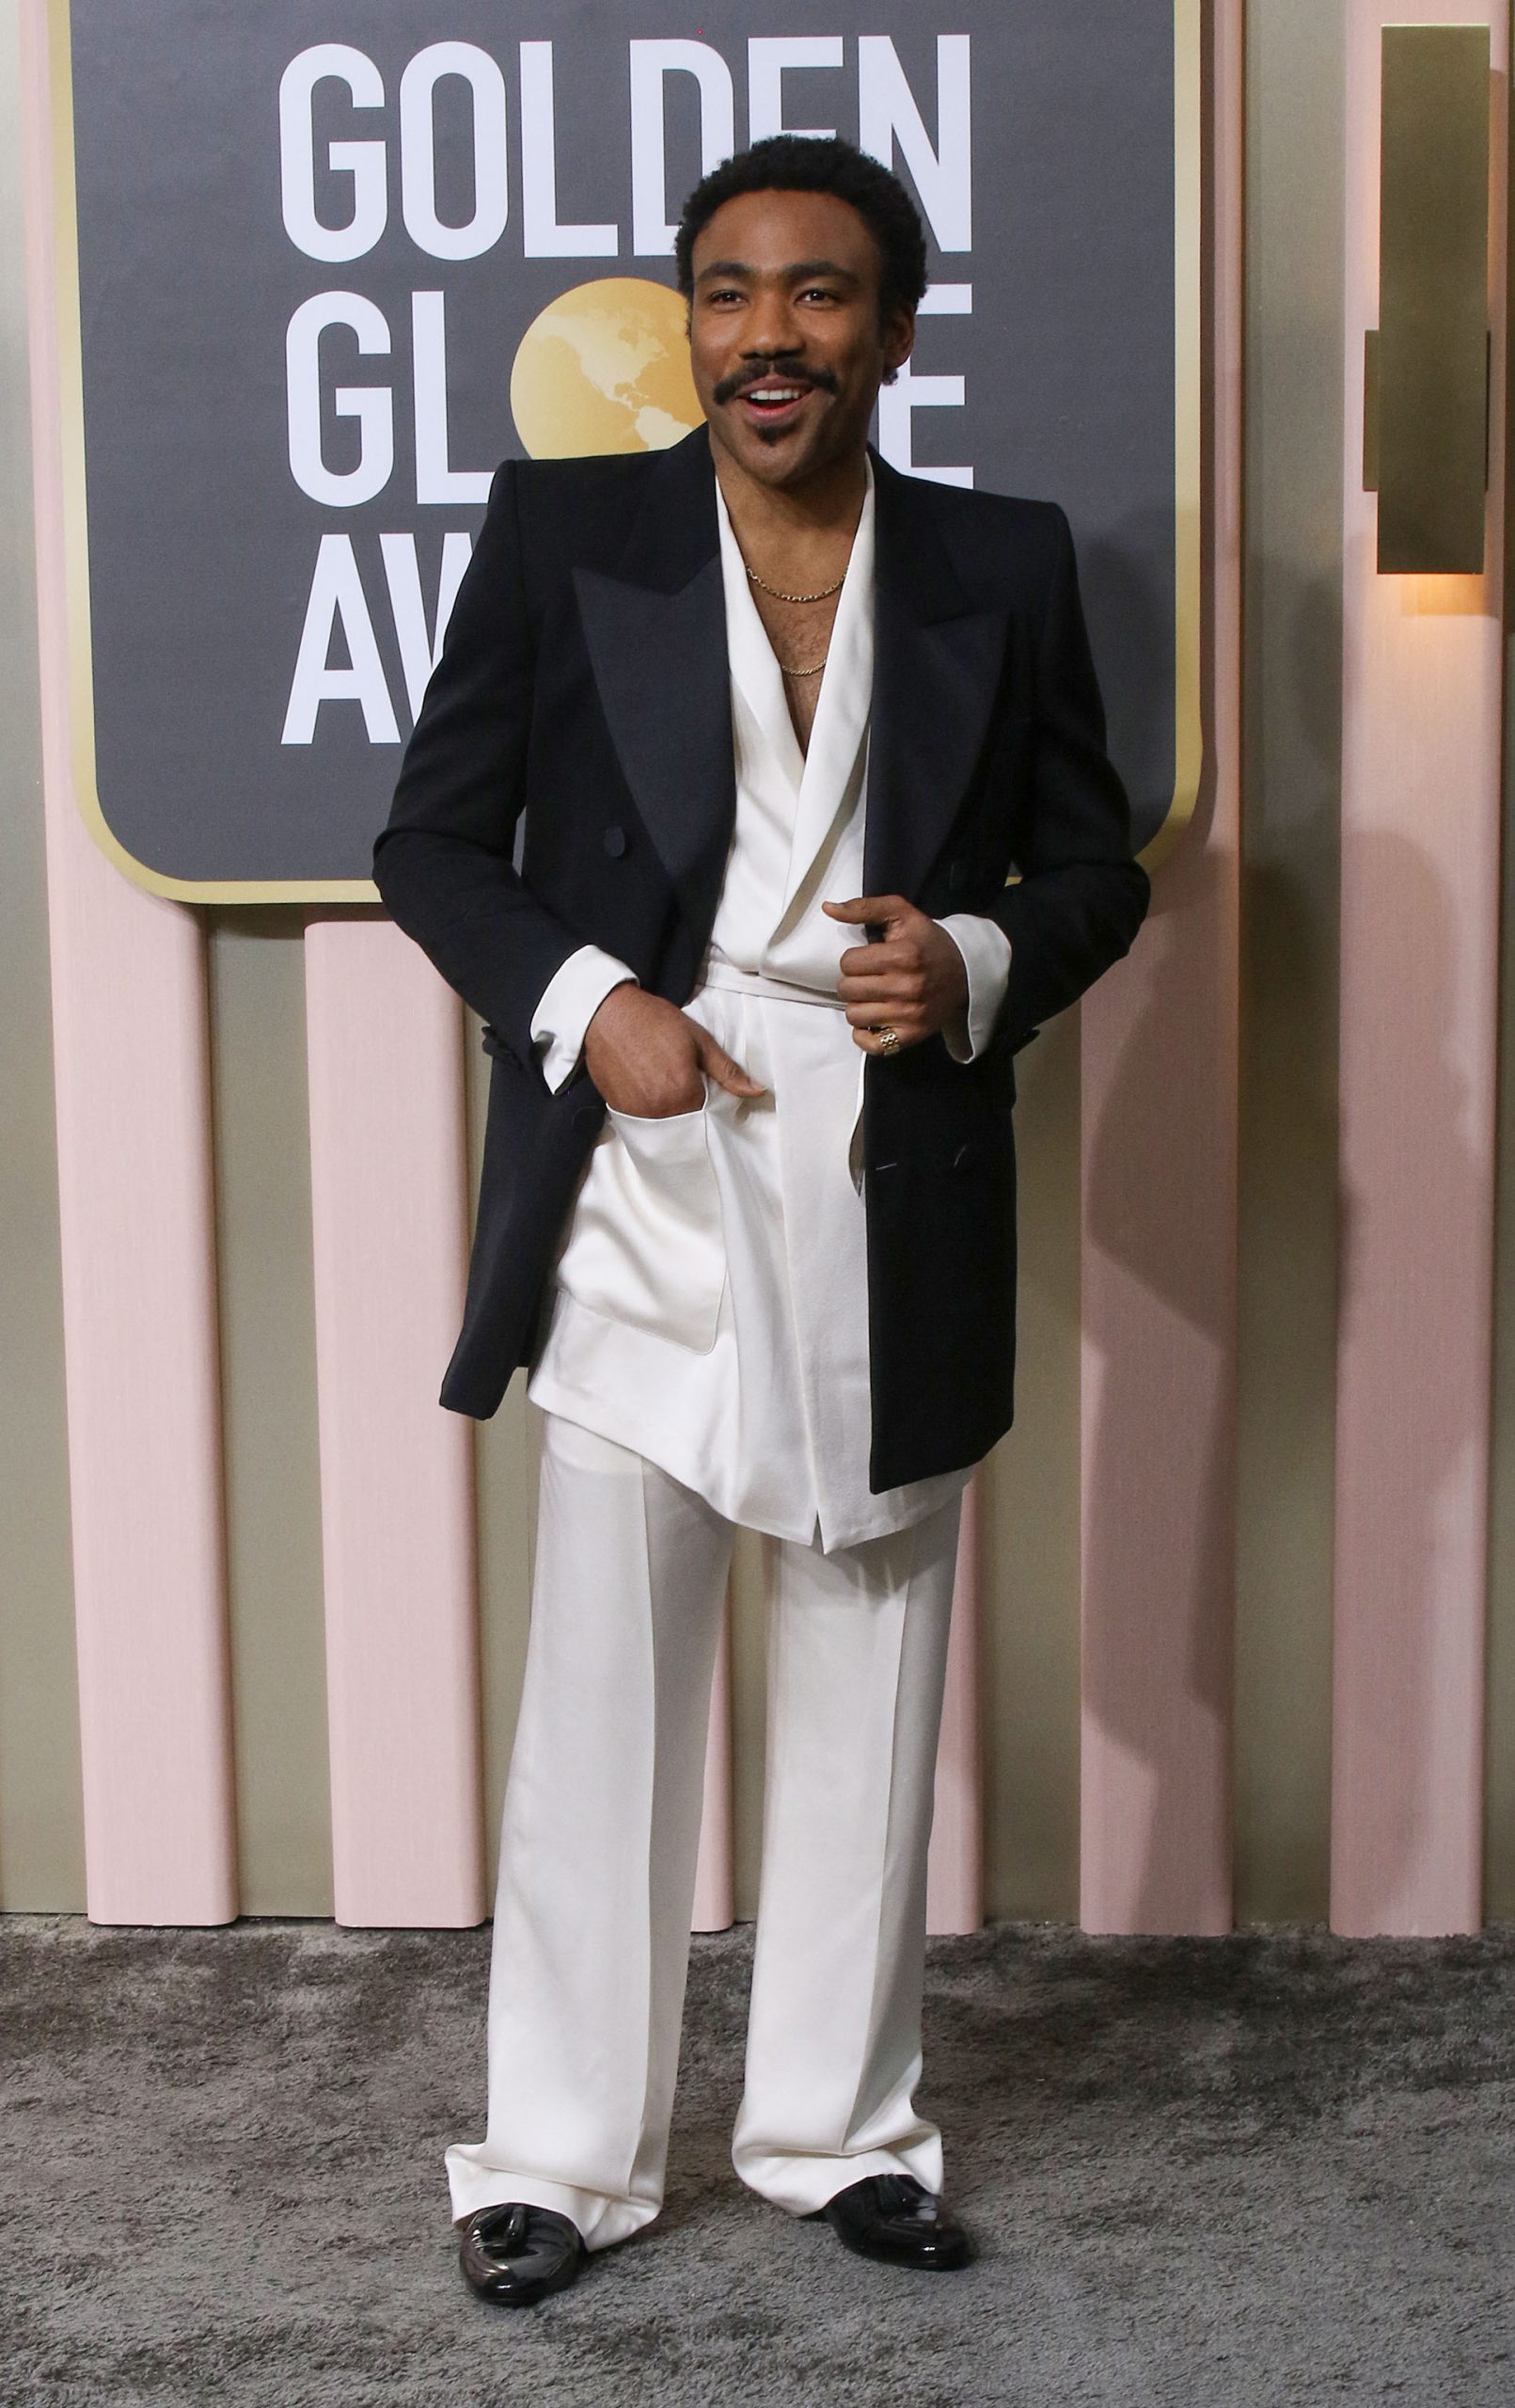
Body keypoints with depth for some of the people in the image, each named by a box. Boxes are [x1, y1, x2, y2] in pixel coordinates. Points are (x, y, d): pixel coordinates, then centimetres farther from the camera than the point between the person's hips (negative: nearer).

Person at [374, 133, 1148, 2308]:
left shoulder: (1005, 565, 4)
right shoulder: (563, 533, -1)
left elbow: (1095, 866, 10)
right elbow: (435, 841, 3)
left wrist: (980, 964, -11)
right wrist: (578, 1002, -14)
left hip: (894, 1216, 2)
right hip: (641, 1189, -2)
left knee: (869, 1697, 12)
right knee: (602, 1698, 4)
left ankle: (841, 2127, 29)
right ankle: (567, 2151, 21)